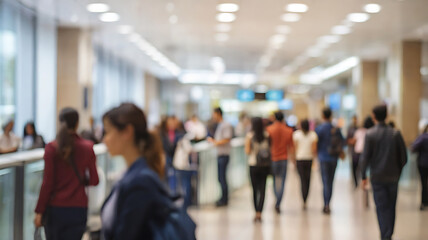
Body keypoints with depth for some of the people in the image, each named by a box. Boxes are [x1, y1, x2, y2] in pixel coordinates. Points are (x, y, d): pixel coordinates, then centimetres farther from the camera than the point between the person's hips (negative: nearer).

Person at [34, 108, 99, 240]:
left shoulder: (52, 148, -8)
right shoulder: (87, 147, -3)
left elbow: (47, 183, -9)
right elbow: (94, 181, 0)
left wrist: (39, 211, -2)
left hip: (55, 208, 0)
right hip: (78, 208, 1)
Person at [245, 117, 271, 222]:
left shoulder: (249, 136, -7)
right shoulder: (267, 135, -2)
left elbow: (247, 151, -9)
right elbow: (270, 149, 0)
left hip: (253, 165, -1)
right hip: (265, 165, 1)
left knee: (255, 189, 9)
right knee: (262, 189, 3)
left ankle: (257, 212, 11)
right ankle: (259, 213, -7)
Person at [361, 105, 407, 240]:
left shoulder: (370, 134, -8)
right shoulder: (395, 134, -1)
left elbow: (365, 157, -10)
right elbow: (403, 157, 0)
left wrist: (364, 177, -3)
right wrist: (397, 172, 15)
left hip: (377, 177, -2)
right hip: (393, 177, 2)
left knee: (381, 207, 2)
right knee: (391, 207, 14)